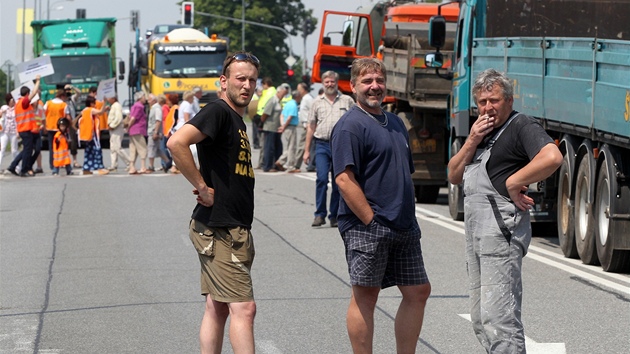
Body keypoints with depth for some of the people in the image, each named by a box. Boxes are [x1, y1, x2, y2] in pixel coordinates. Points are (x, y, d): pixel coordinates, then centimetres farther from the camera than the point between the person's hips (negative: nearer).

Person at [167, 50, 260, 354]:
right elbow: (176, 142, -26)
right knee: (243, 307, -12)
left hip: (234, 229, 10)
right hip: (218, 229, -10)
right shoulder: (218, 111, -11)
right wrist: (202, 187, -19)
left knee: (217, 307, 11)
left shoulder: (237, 120, 18)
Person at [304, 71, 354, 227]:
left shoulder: (347, 101, 8)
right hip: (322, 145, 0)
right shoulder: (317, 102, 12)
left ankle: (334, 217, 11)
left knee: (338, 183, 3)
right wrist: (306, 150, 11)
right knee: (322, 178, -14)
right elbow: (311, 127, 14)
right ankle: (320, 215, -11)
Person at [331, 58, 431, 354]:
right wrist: (371, 220, -19)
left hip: (404, 228, 9)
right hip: (366, 227, -9)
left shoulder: (395, 123, 18)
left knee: (418, 291, 9)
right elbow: (344, 178, -17)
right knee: (365, 296, -3)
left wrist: (408, 215, 15)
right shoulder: (350, 126, -9)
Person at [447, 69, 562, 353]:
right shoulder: (483, 131, 22)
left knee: (498, 317, -15)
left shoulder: (522, 126, -8)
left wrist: (512, 184, -18)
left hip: (502, 230, -10)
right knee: (481, 319, 12)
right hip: (475, 231, 10)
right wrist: (471, 142, 2)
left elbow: (552, 157, -27)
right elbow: (454, 176, 18)